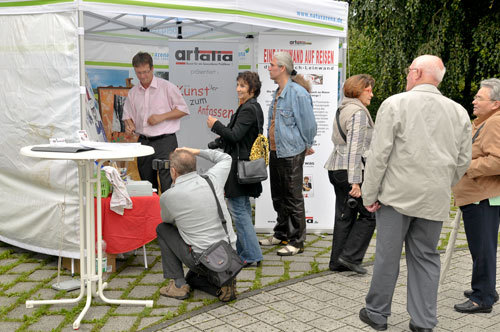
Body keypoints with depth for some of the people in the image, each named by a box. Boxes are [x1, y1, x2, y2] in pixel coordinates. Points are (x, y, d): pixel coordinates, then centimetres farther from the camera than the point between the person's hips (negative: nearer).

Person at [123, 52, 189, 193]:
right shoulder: (133, 92, 12)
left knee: (167, 185, -11)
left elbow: (183, 110, -1)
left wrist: (162, 117, -13)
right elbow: (127, 115, 17)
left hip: (165, 141, -5)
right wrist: (129, 125, -6)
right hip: (143, 142, 5)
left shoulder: (167, 87, -3)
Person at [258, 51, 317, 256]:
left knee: (293, 198, -1)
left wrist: (307, 146, -3)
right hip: (275, 152, 9)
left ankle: (296, 242, 10)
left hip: (291, 153, -9)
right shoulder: (278, 92, 12)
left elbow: (308, 123, -14)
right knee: (278, 197, 18)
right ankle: (281, 235, 32)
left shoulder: (298, 93, -17)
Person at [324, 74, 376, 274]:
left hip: (336, 168, 9)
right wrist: (355, 182, -23)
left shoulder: (343, 109, 17)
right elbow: (354, 148, -20)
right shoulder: (358, 112, -13)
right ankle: (350, 256, 0)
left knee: (344, 216, 12)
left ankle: (337, 261, 16)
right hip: (351, 170, -9)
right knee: (368, 214, 1)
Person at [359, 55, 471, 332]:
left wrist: (370, 194, -5)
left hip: (396, 195, -3)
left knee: (387, 255, 7)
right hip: (435, 200, 4)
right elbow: (463, 161, 10)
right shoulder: (458, 112, 7)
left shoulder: (395, 104, -7)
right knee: (426, 258, 12)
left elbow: (379, 154, -11)